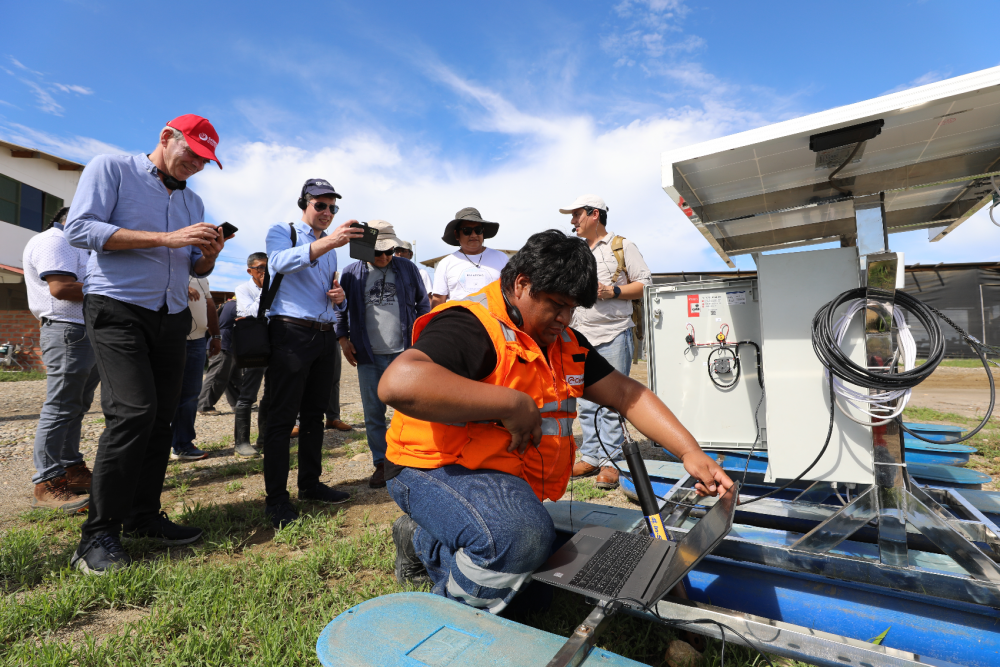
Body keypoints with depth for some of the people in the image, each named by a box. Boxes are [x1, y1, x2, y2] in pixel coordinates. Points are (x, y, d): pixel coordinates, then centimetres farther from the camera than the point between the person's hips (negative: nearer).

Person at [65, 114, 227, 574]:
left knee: (161, 417, 4)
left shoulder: (193, 200, 20)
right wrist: (166, 238, -17)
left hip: (172, 316, 6)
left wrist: (208, 255, -3)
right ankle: (99, 533, -4)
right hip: (117, 309, -6)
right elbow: (79, 229, -11)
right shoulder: (110, 169, 3)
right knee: (134, 411, -17)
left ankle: (143, 517, 15)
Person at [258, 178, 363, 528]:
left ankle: (310, 483, 23)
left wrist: (339, 297, 2)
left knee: (314, 414, 12)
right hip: (291, 332, -6)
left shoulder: (330, 247, 22)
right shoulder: (281, 231, 3)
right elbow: (281, 262, -22)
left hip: (324, 335, 7)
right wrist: (327, 241, -35)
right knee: (282, 416, -4)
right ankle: (276, 498, 4)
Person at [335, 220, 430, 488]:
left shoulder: (408, 268, 7)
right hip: (369, 356, 1)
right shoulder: (352, 273, 6)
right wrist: (343, 337, 3)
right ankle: (381, 464, 21)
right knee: (373, 413, 7)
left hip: (404, 353, -1)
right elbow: (340, 309, 15)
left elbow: (423, 304, 12)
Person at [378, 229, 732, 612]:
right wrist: (512, 404, -32)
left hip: (515, 481, 9)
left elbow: (625, 393, 8)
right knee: (521, 537, -35)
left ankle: (424, 543, 22)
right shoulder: (473, 327, -21)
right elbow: (398, 383, -38)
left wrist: (690, 452, -2)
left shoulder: (565, 343, 7)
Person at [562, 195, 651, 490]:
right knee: (586, 402, 7)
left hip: (614, 335, -5)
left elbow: (645, 284, 0)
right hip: (582, 337, 6)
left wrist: (611, 291, -13)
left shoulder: (622, 246, 4)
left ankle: (610, 461, 5)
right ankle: (590, 457, 16)